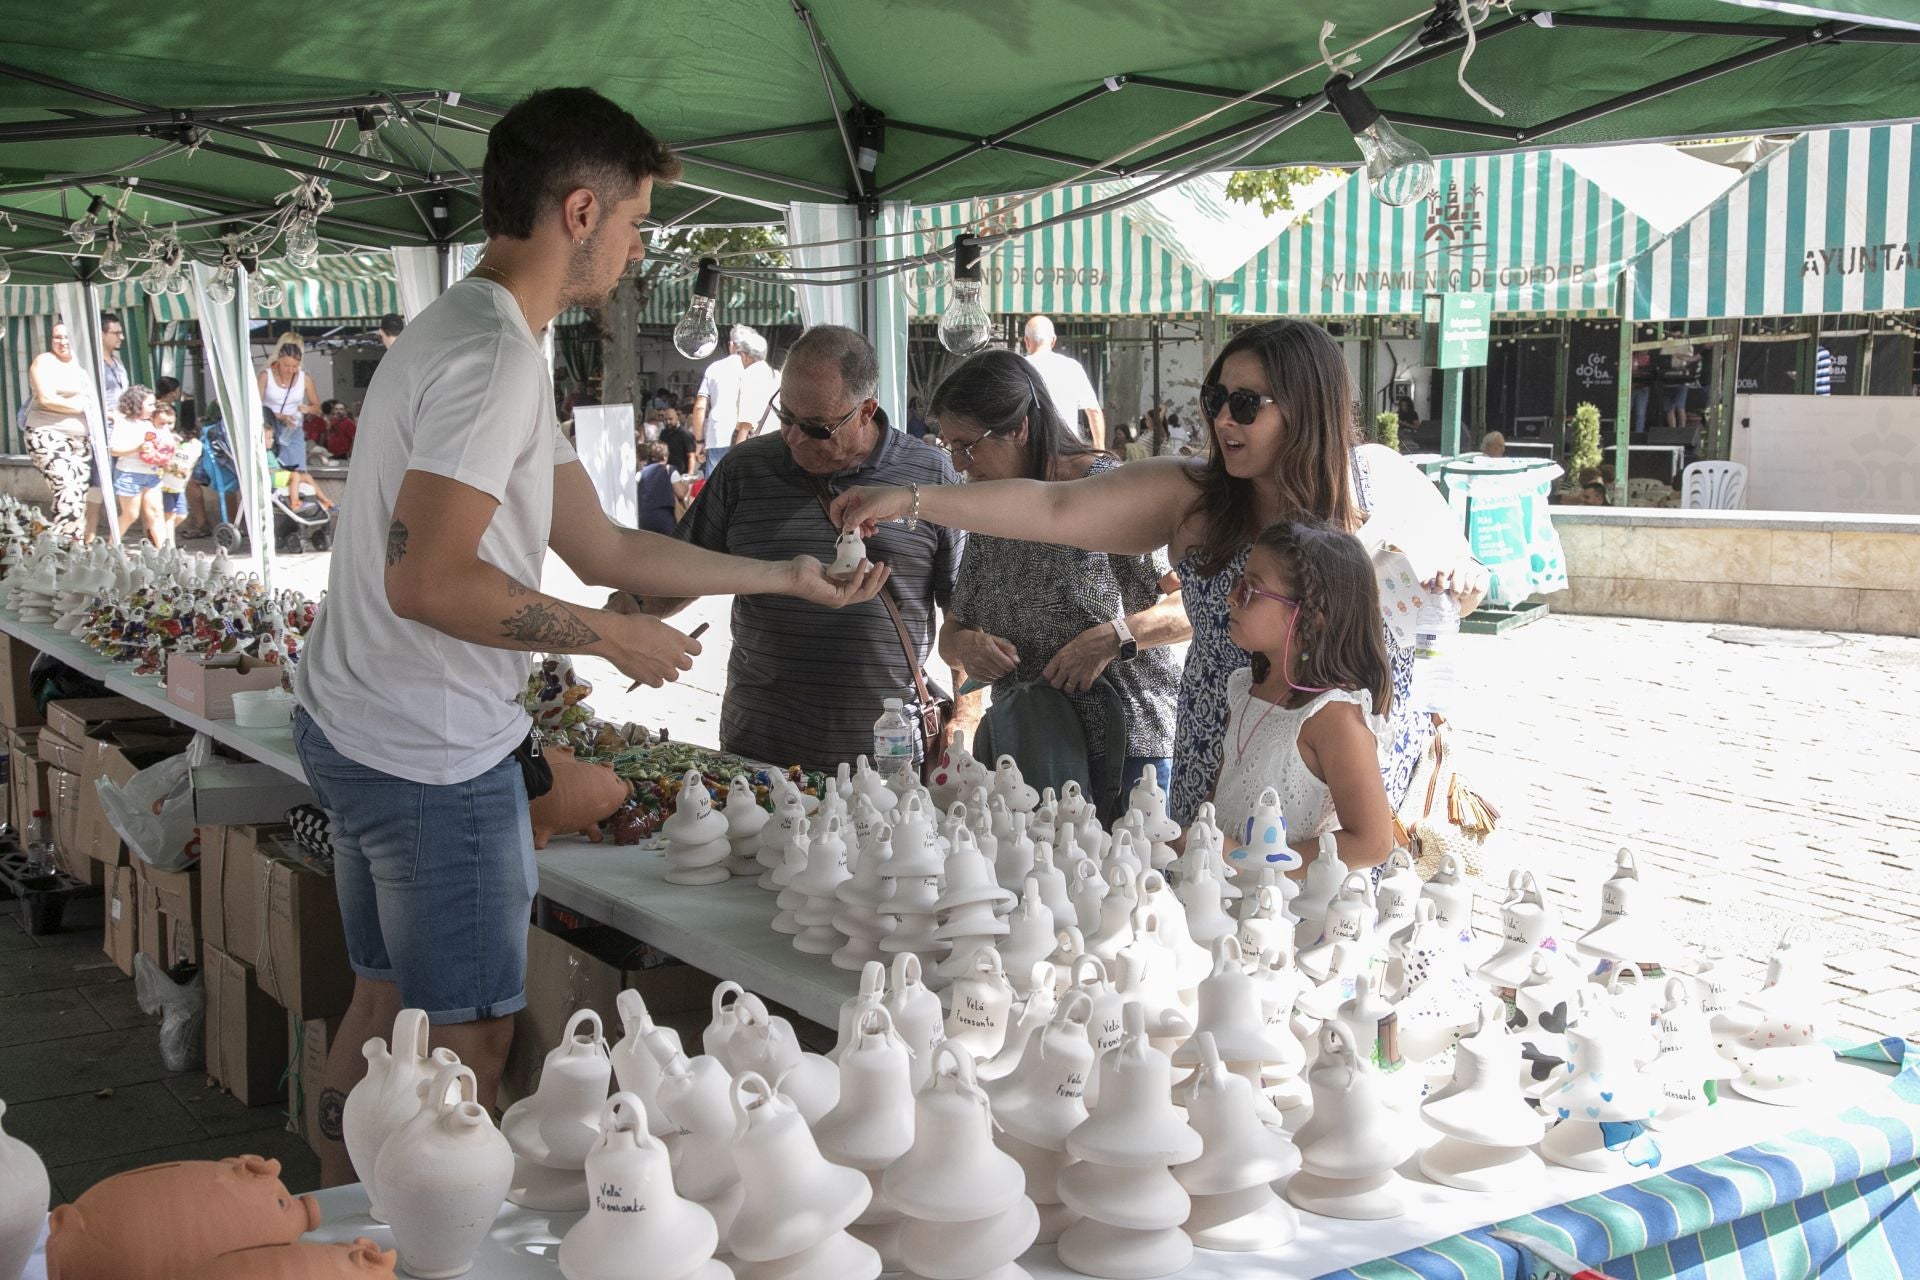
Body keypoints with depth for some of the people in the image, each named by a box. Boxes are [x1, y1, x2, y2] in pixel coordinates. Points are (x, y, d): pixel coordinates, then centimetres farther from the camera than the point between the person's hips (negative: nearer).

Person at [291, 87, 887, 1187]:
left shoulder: (463, 334, 15)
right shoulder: (498, 355, -20)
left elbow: (600, 546, 15)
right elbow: (427, 579, -28)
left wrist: (789, 576, 17)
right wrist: (614, 636, -17)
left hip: (358, 730, 11)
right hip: (435, 758, -11)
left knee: (385, 1009, 20)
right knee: (470, 1041, 2)